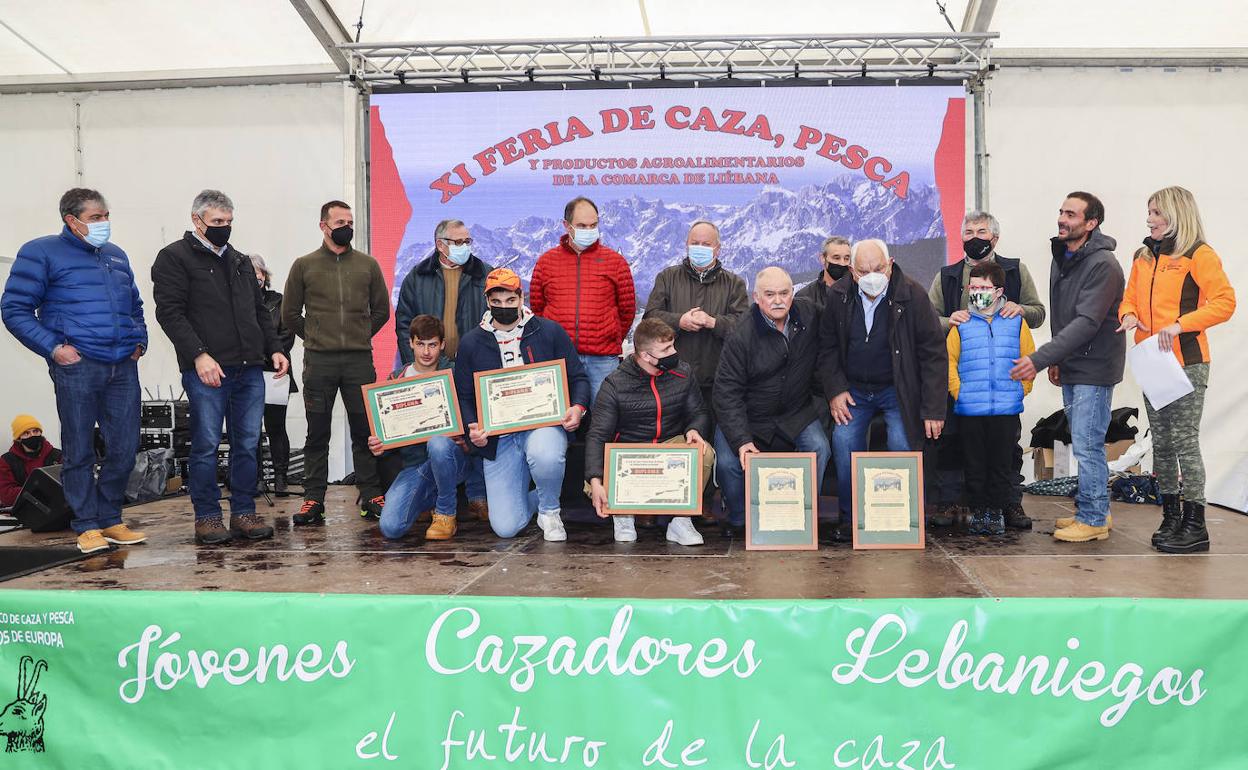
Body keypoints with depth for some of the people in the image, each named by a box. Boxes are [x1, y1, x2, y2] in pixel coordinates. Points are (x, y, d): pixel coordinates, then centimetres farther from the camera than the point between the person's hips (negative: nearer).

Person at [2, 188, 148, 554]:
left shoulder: (116, 255, 19)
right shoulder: (42, 252, 1)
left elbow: (135, 305, 30)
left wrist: (139, 340, 14)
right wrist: (53, 348, -11)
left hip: (123, 367, 5)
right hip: (76, 368, -5)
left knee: (125, 449, 6)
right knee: (80, 452, 2)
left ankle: (110, 519, 20)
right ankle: (87, 526, 13)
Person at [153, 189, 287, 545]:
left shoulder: (240, 261, 22)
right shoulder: (174, 258, 1)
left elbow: (261, 311, 25)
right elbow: (170, 312, -9)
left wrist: (274, 349, 11)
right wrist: (199, 355, -18)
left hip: (249, 369, 6)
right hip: (206, 370, -6)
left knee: (248, 444, 7)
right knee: (206, 445, -1)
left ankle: (244, 512, 15)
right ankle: (207, 516, 9)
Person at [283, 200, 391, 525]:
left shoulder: (368, 265, 9)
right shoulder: (304, 266, 6)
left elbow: (381, 310, 16)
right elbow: (290, 313, 11)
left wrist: (360, 337, 11)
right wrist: (315, 338, 9)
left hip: (360, 361, 1)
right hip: (318, 362, -1)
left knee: (365, 430, 3)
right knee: (317, 433, 4)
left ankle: (371, 497, 11)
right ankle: (313, 500, 10)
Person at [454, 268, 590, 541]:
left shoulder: (550, 331, 3)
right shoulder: (471, 343, 7)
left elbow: (577, 377, 7)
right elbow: (464, 395, 11)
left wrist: (577, 407, -13)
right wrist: (472, 427, -8)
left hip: (543, 424, -1)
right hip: (499, 438, 2)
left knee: (545, 455, -41)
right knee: (505, 527, -7)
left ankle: (549, 512, -6)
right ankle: (533, 500, 31)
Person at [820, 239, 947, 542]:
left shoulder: (912, 294, -15)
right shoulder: (837, 296, -5)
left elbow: (934, 353, -12)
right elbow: (828, 348, 7)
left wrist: (933, 409, -16)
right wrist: (835, 390, -6)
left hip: (898, 390, -2)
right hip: (854, 389, 2)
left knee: (902, 446, -17)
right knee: (844, 443, -14)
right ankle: (850, 517, 1)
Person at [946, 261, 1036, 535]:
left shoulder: (1016, 323, 5)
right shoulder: (962, 325, 4)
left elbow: (1028, 360, 10)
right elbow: (949, 360, 5)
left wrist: (1021, 390, 2)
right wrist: (959, 391, -3)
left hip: (1007, 409, 0)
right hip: (970, 410, 0)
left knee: (1002, 464, 7)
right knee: (975, 465, 7)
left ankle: (997, 510, 19)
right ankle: (977, 511, 18)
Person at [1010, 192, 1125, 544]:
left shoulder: (1103, 265, -18)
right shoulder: (1062, 258, 11)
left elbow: (1087, 323, -25)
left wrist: (1039, 358, -29)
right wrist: (1057, 360, 16)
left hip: (1094, 369, -9)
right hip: (1071, 369, 9)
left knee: (1087, 445, -6)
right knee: (1083, 443, 15)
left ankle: (1093, 519, 4)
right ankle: (1090, 510, 25)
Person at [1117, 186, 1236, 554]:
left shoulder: (1199, 255, -8)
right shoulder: (1144, 256, 13)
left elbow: (1224, 301, -14)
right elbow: (1130, 296, 19)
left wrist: (1179, 324, -23)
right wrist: (1129, 314, -3)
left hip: (1186, 362, -7)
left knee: (1185, 441, -5)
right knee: (1161, 442, 11)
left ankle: (1194, 525, 3)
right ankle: (1170, 517, 21)